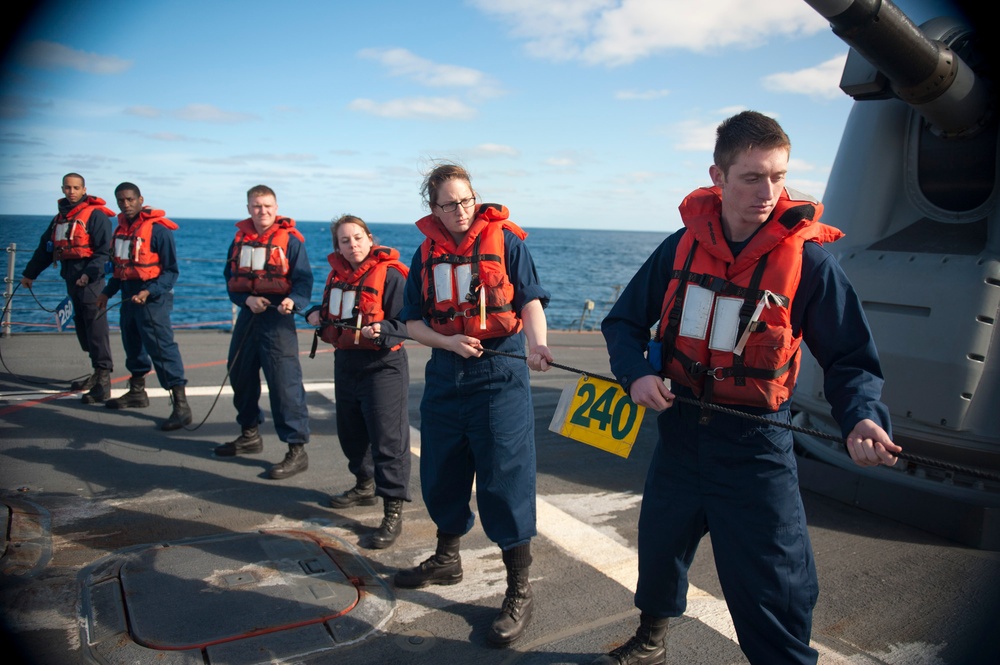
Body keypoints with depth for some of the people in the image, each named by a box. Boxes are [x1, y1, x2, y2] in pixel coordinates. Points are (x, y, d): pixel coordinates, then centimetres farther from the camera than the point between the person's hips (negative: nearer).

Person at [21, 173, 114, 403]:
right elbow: (45, 248, 28)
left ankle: (103, 382, -13)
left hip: (89, 280, -8)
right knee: (82, 327, 11)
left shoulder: (95, 215, -5)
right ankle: (97, 373, 21)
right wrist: (30, 273, 31)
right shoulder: (60, 217, 20)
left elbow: (104, 250, -12)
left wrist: (90, 273, -23)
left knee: (96, 327, -12)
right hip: (71, 279, 8)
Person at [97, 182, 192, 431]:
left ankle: (181, 405, -16)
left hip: (153, 298, -8)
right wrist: (107, 292, 19)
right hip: (129, 296, 9)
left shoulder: (158, 229, -12)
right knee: (133, 346, 18)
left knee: (162, 348, -14)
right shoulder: (121, 228, 13)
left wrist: (149, 292, -24)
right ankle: (137, 392, 36)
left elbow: (171, 271, -13)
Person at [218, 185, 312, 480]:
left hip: (277, 317, -7)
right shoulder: (240, 237, 11)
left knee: (284, 382, -12)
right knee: (240, 375, 17)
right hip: (248, 314, 7)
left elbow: (304, 279, -11)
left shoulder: (290, 239, -6)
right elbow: (230, 277, 9)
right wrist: (247, 299, -10)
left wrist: (292, 301, -30)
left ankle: (297, 450, -6)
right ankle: (249, 435, 37)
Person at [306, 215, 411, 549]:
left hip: (382, 364, -8)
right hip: (345, 361, 8)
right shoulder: (337, 274, 10)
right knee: (350, 432, 19)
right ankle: (365, 486, 41)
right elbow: (331, 312, 25)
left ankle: (393, 512, -1)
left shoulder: (389, 274, -13)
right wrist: (317, 314, 4)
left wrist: (381, 330, -33)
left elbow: (406, 323, -15)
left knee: (387, 438, -7)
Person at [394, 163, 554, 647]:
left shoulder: (505, 240, -3)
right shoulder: (427, 252, 8)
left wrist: (537, 343, -31)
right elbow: (413, 322, 9)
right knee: (440, 475, 15)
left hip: (499, 374, -5)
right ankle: (446, 560, 40)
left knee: (505, 481, -5)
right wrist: (448, 341, -11)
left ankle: (519, 593, 9)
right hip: (445, 373, 5)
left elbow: (530, 299, -11)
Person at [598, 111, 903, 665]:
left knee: (773, 595, -1)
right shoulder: (683, 245, -4)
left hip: (754, 447, -3)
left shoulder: (806, 258, -13)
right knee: (658, 551, 22)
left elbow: (851, 360, -7)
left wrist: (862, 418, -26)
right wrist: (636, 374, -14)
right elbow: (624, 321, 4)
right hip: (680, 428, 4)